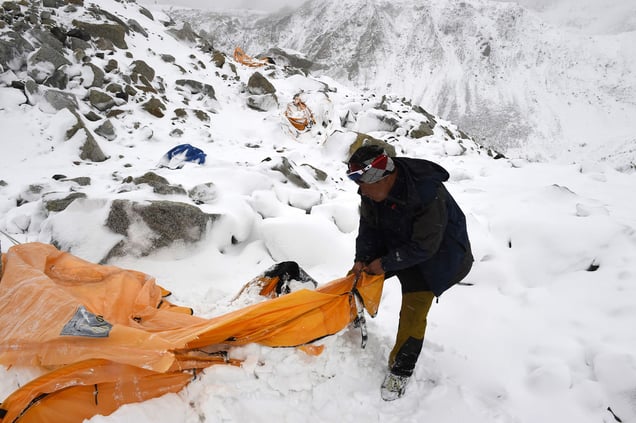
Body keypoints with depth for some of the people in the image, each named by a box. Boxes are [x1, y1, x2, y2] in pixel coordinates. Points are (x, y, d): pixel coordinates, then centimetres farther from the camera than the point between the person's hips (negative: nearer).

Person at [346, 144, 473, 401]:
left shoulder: (428, 194, -38)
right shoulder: (372, 189, -17)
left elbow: (424, 247, -31)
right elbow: (368, 226, -3)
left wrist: (386, 264, -24)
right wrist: (362, 258, -16)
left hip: (435, 251, -6)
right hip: (395, 242, 7)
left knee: (414, 309, -12)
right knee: (360, 274, 7)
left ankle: (401, 369, 7)